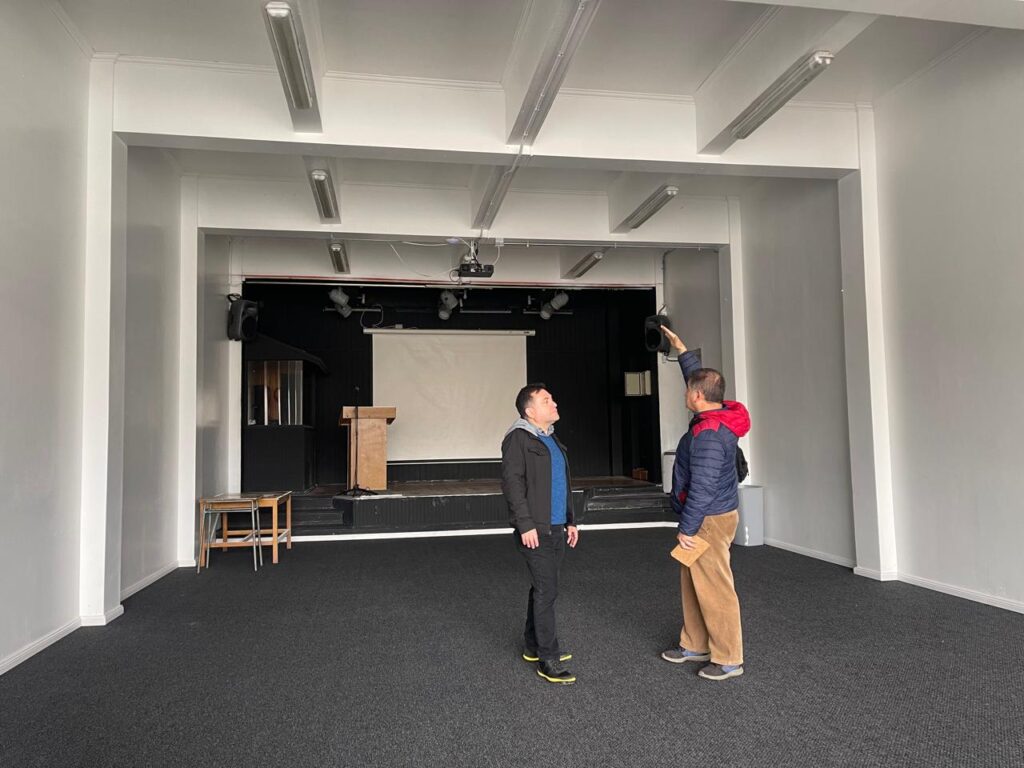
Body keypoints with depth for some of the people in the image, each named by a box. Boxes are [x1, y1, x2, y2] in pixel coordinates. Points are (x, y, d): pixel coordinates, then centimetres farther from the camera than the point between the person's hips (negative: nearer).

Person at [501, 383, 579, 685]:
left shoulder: (552, 439, 17)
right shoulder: (519, 438, -11)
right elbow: (512, 482, -17)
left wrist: (570, 521, 21)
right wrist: (525, 524, -21)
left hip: (556, 528, 9)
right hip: (536, 530, -9)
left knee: (542, 587, 16)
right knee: (546, 590, -7)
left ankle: (533, 646, 29)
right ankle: (548, 659, 1)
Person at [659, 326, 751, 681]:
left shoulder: (708, 434, -25)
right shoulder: (717, 414, 5)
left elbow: (702, 488, -25)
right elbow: (699, 377, 23)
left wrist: (686, 528, -18)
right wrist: (681, 349, 29)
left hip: (709, 520, -10)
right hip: (707, 516, 11)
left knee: (714, 589, -1)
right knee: (692, 584, 18)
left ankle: (728, 659, 11)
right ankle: (695, 645, 30)